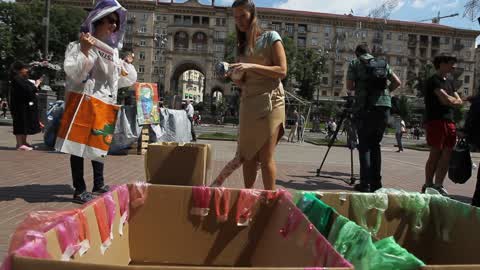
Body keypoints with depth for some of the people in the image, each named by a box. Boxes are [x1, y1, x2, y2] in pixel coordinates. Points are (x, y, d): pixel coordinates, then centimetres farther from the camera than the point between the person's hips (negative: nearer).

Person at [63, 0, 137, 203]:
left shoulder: (113, 50, 15)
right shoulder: (79, 45, -7)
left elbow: (123, 80, 24)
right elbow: (73, 73, -20)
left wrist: (127, 65, 15)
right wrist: (84, 50, -26)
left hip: (104, 104, 8)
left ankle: (98, 184, 26)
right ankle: (80, 190, 1)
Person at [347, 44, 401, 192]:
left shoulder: (355, 63, 8)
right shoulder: (383, 63, 18)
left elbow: (349, 86, 3)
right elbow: (397, 82, 15)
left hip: (365, 107, -3)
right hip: (384, 107, 4)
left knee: (364, 145, 0)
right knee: (375, 144, 12)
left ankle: (365, 183, -6)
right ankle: (376, 182, 10)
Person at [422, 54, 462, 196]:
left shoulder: (449, 82, 22)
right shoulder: (433, 81, -4)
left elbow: (459, 101, 15)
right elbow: (447, 100, -14)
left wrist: (450, 100, -2)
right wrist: (454, 100, 5)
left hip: (449, 121, 8)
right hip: (435, 120, -8)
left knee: (447, 154, 3)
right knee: (435, 153, -7)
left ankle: (438, 185, 10)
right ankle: (428, 185, 1)